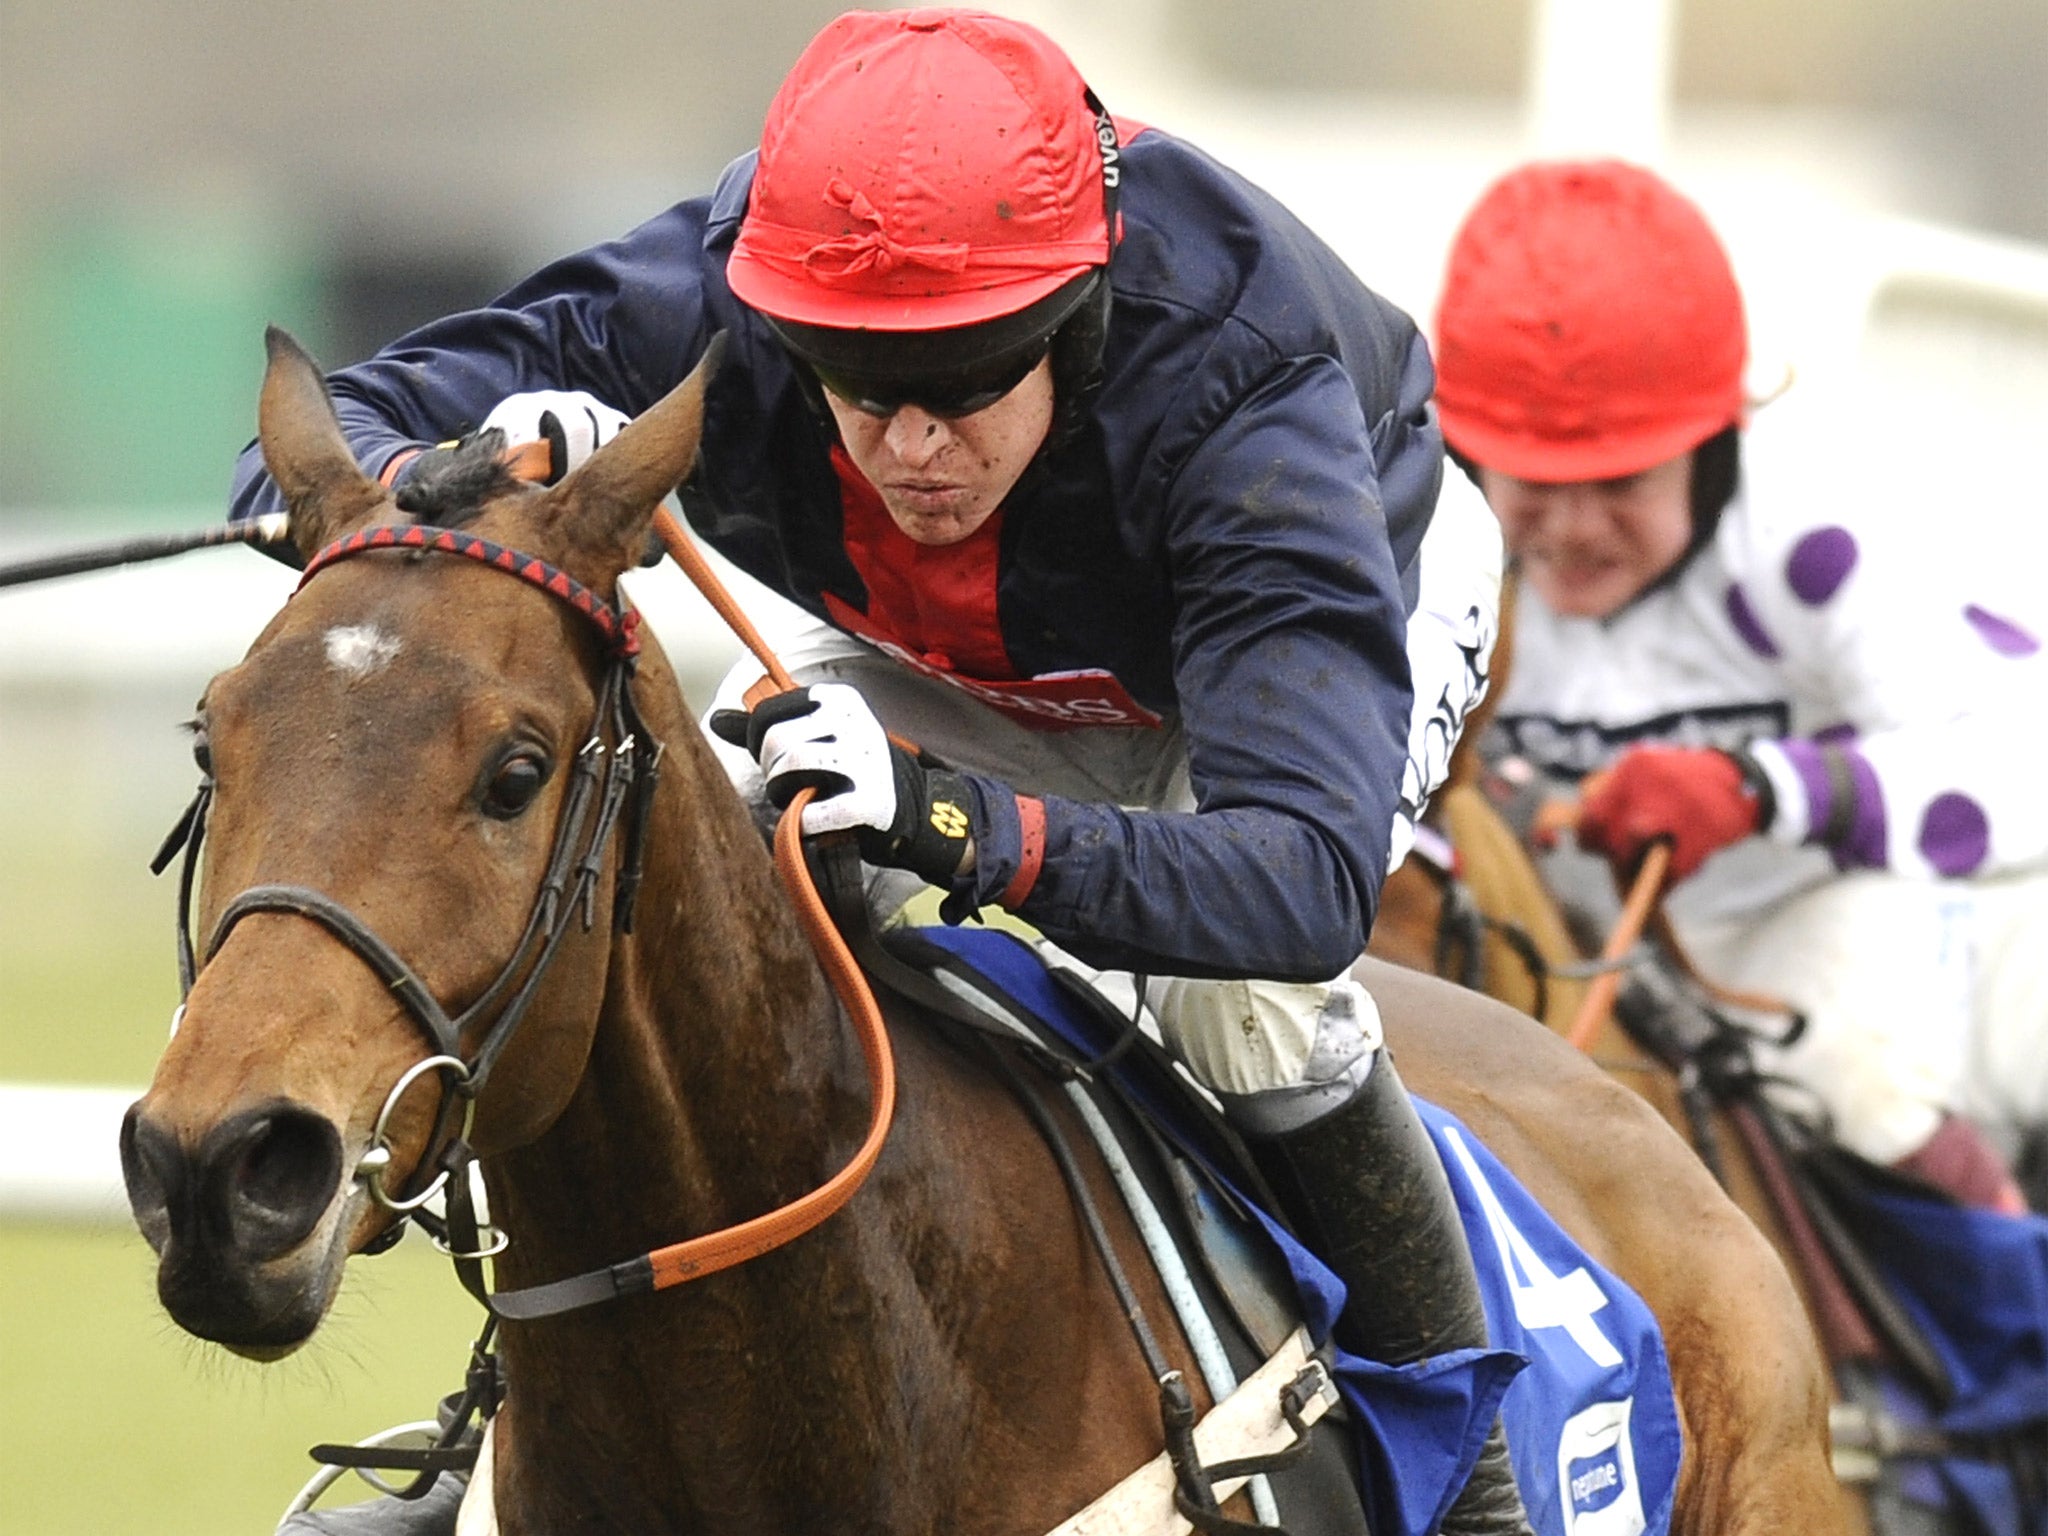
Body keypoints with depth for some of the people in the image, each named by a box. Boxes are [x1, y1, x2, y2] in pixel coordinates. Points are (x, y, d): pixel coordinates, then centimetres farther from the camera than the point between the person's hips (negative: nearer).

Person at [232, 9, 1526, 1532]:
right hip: (949, 661, 4)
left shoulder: (1242, 398, -46)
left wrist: (957, 822, -68)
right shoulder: (712, 299, -36)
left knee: (1237, 989, -29)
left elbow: (1309, 876, -54)